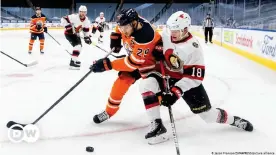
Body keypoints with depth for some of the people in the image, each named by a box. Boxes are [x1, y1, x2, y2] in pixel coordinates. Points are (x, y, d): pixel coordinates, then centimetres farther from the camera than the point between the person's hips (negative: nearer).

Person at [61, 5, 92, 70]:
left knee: (79, 46, 19)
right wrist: (68, 27, -34)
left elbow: (86, 30, 7)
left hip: (76, 34, 9)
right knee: (77, 45, -24)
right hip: (69, 33, -9)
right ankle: (73, 62, -27)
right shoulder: (74, 17, -28)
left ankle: (74, 59, 37)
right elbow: (63, 19, -29)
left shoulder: (86, 20, -5)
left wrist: (87, 37, 0)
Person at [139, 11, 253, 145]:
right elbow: (159, 46, 13)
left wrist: (175, 92, -34)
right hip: (166, 74, 4)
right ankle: (157, 125, -20)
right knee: (146, 84, -27)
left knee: (207, 114, -2)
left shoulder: (193, 49, -27)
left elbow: (194, 77, -27)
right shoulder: (166, 34, -13)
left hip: (187, 80, -4)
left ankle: (233, 120, 30)